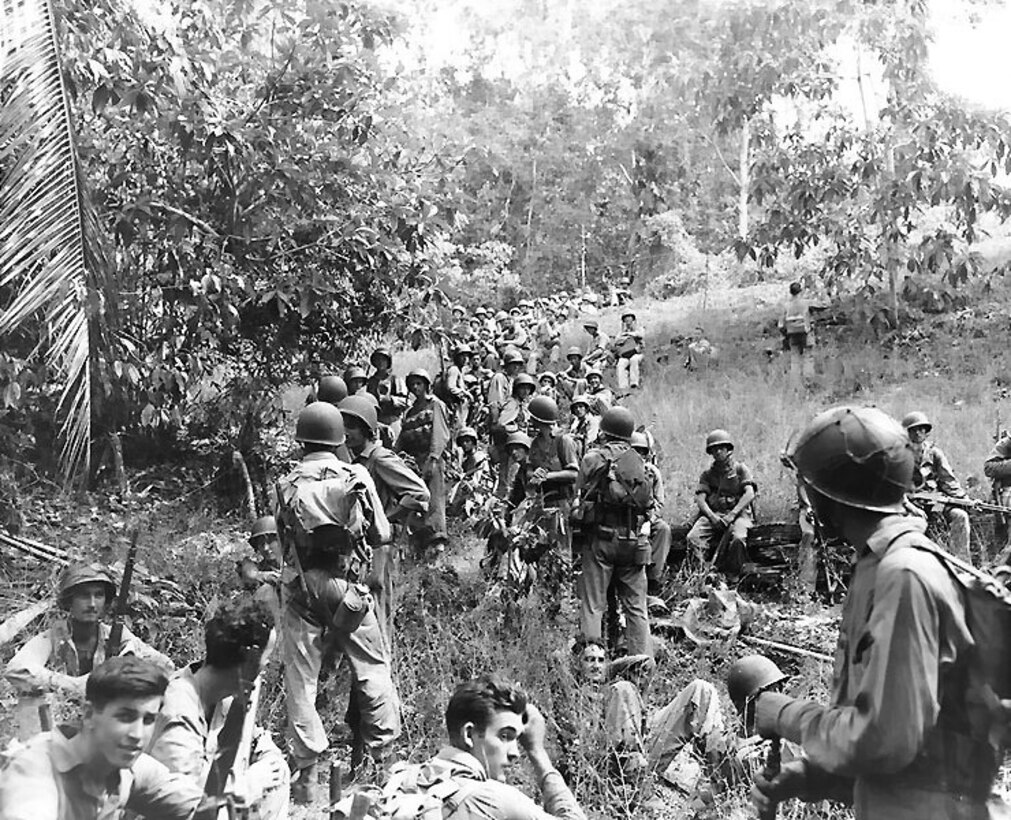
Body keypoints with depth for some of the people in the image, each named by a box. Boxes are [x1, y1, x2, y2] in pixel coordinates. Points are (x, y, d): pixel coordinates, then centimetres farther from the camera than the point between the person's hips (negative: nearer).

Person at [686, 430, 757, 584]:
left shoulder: (740, 469, 11)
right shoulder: (708, 474, 19)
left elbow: (749, 494, -4)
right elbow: (700, 498, 6)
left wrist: (732, 514, -16)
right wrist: (712, 516, -14)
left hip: (737, 513, -3)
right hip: (713, 514, 3)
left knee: (738, 538, -36)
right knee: (693, 537, -26)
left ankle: (732, 578, -21)